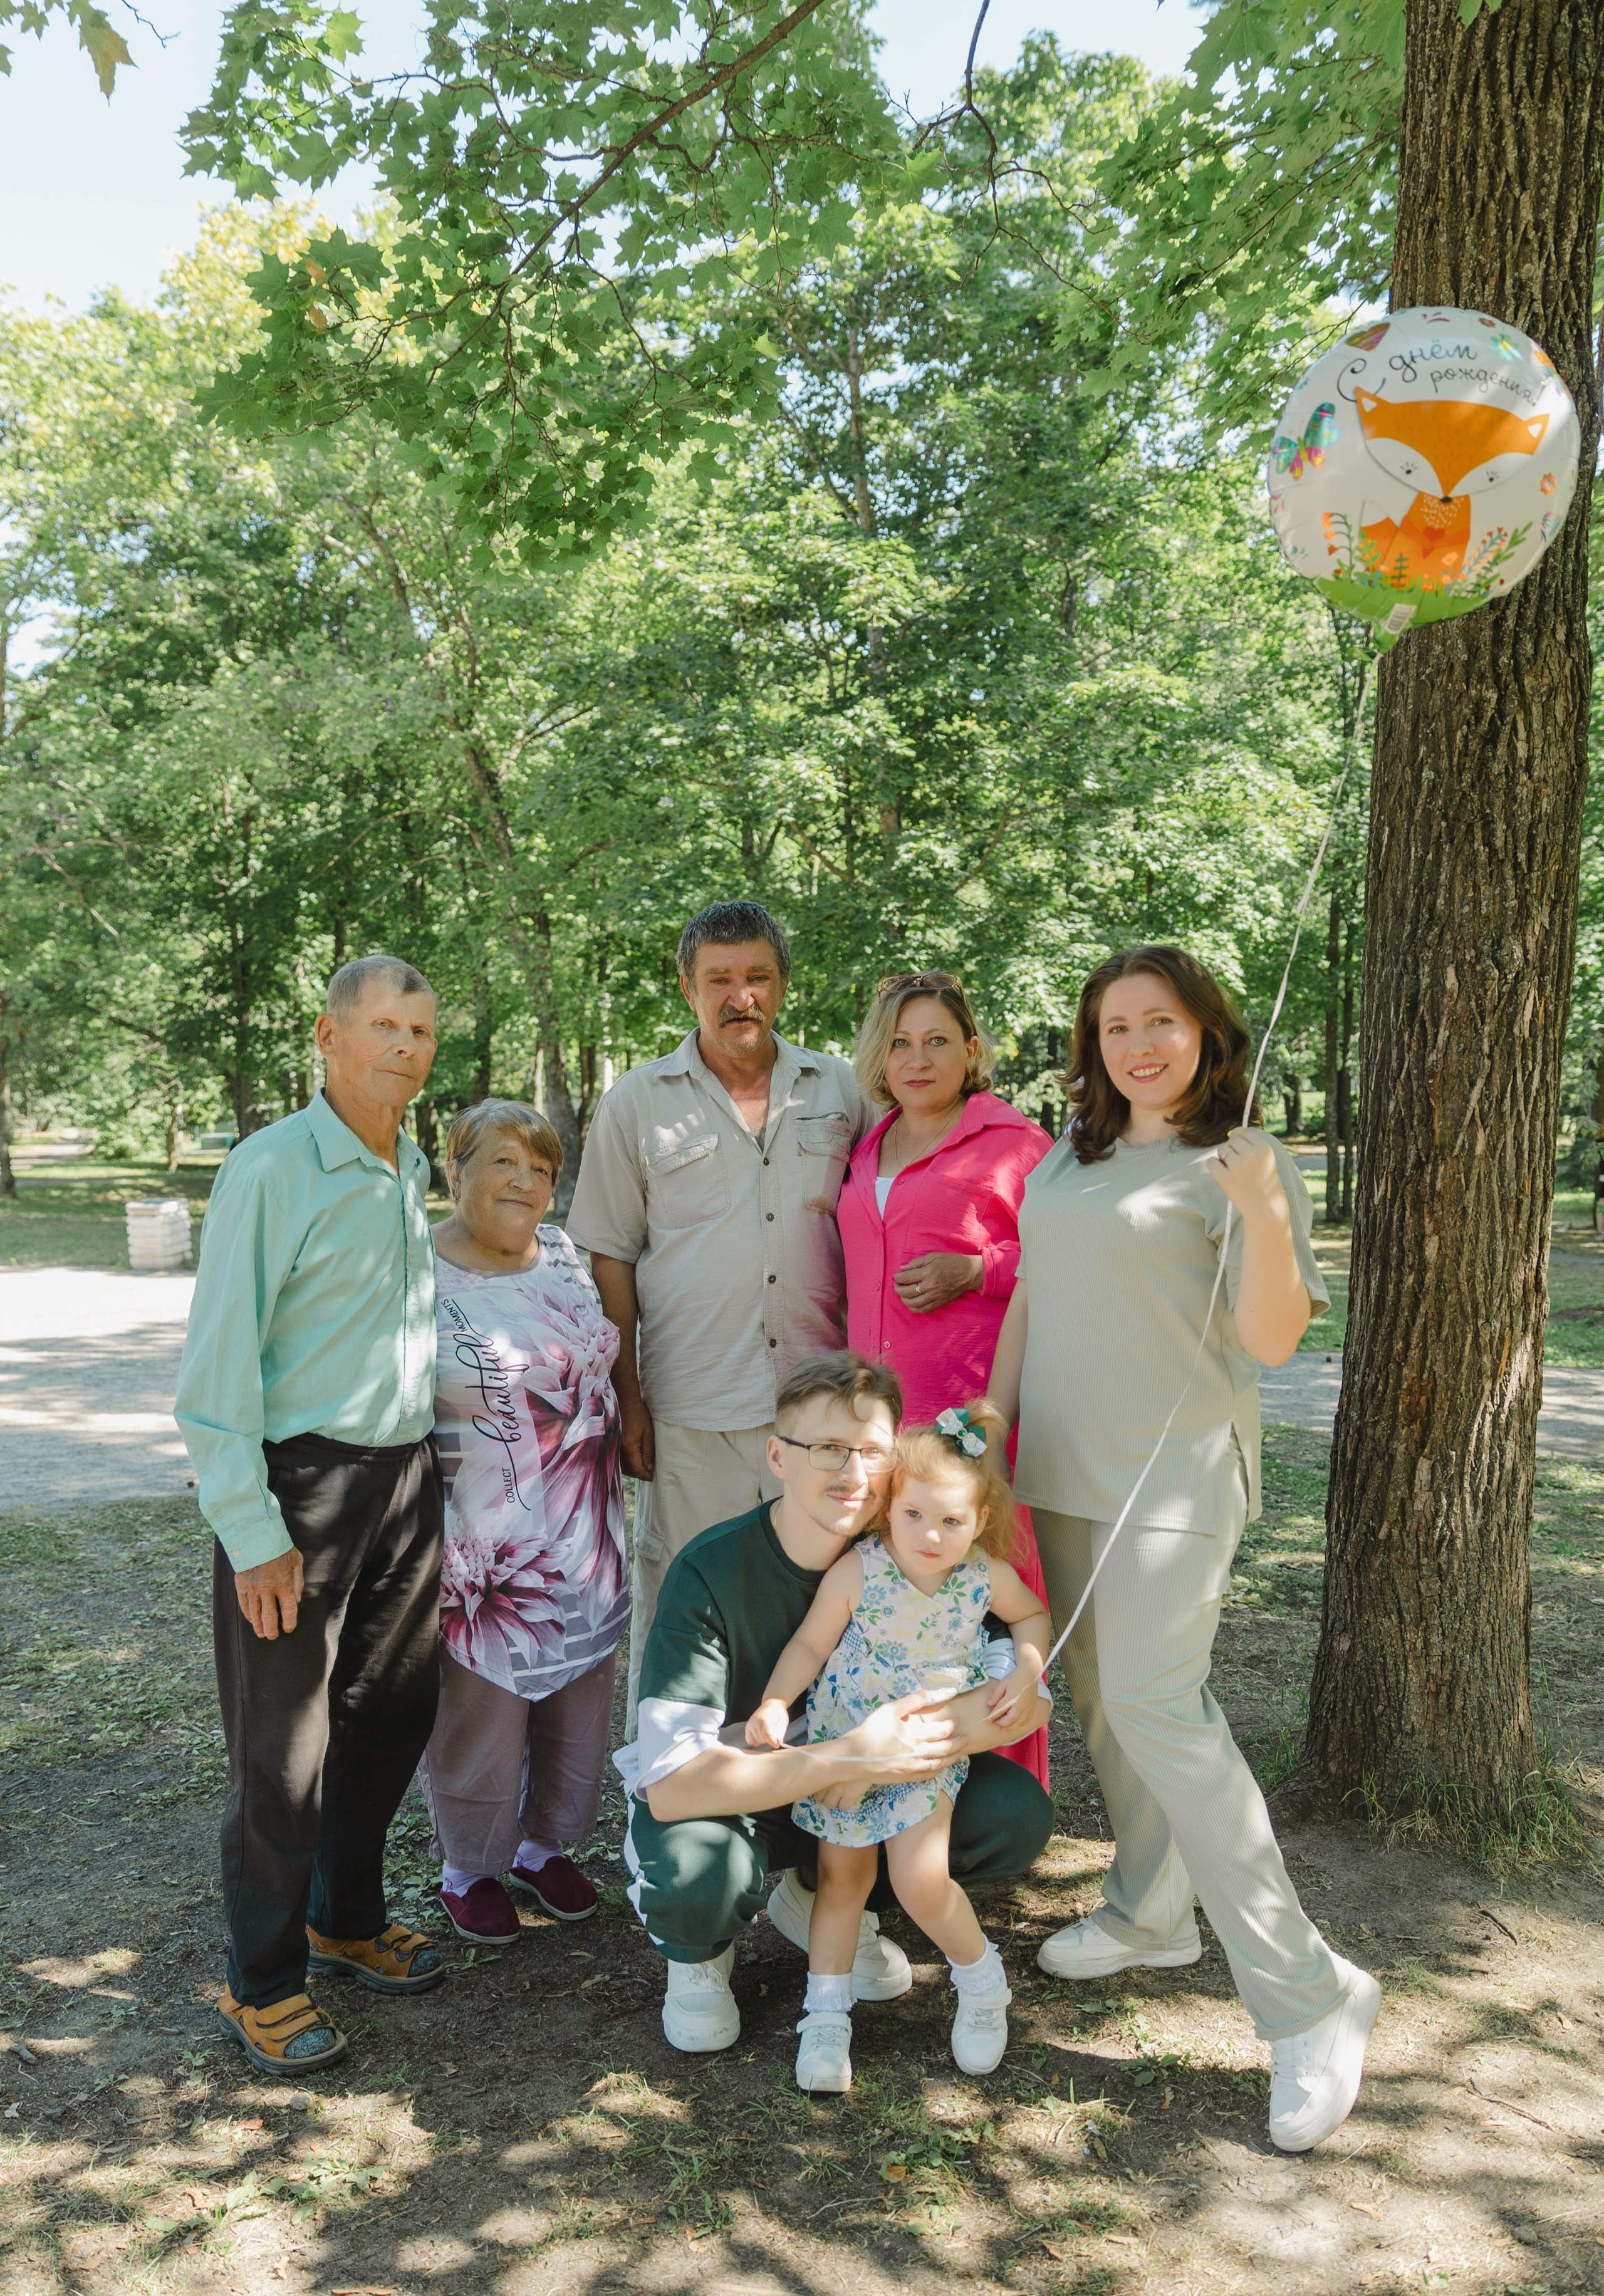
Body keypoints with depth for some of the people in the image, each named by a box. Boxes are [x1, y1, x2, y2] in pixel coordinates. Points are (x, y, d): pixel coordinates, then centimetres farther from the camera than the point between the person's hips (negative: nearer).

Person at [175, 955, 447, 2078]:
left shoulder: (415, 1169, 9)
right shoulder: (272, 1170, -14)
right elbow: (218, 1370, -15)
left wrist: (422, 1455, 16)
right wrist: (253, 1533, -16)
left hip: (408, 1474, 7)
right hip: (303, 1480, -7)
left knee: (395, 1712, 16)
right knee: (284, 1749, 4)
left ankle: (348, 1919, 38)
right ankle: (263, 1981, 24)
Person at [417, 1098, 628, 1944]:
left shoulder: (565, 1255, 5)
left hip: (582, 1542, 6)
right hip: (481, 1546, -5)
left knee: (575, 1697, 15)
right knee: (480, 1711, 7)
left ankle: (546, 1843, 37)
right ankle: (470, 1868, 31)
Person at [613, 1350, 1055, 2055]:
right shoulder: (712, 1572, -27)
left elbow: (1027, 1701, -17)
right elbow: (671, 1783, -34)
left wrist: (886, 1754, -32)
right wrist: (850, 1755, -42)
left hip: (859, 1793, 4)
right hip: (727, 1802, -4)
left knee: (1017, 1812, -17)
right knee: (695, 1874, -37)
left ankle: (822, 1899, 9)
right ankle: (700, 1951, 3)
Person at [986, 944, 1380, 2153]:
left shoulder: (1242, 1160, -7)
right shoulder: (1068, 1158, 11)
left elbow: (1272, 1339, -13)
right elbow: (1028, 1300, 17)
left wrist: (1264, 1214, -29)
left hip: (1175, 1470, -6)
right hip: (1062, 1466, 7)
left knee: (1158, 1705, -12)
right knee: (1101, 1700, 14)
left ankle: (1307, 1994, -2)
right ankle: (1151, 1914, 33)